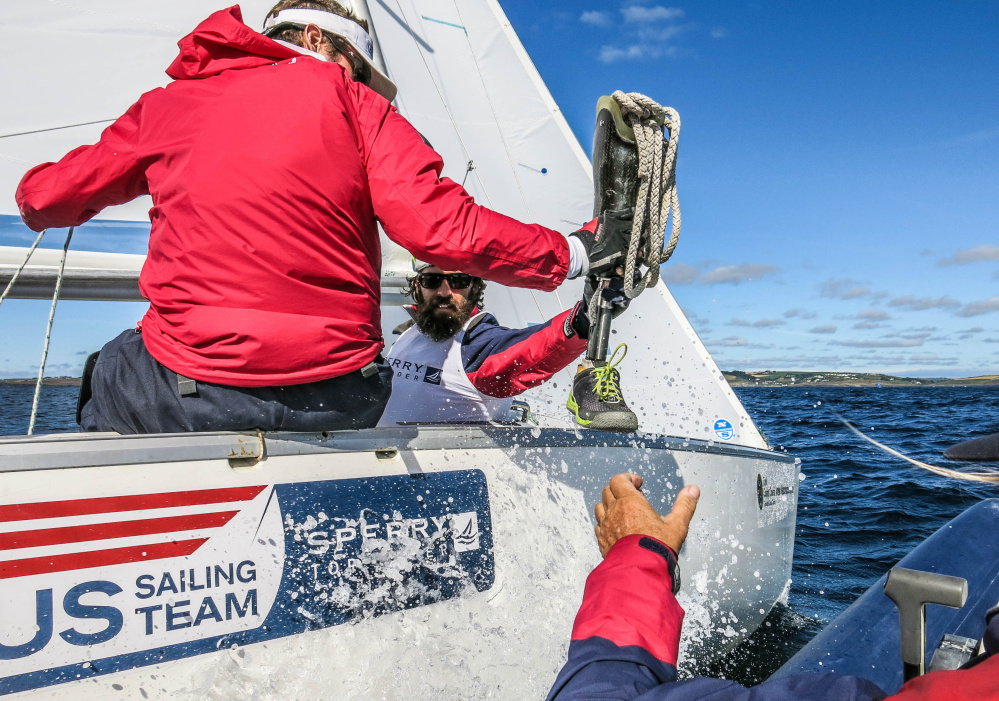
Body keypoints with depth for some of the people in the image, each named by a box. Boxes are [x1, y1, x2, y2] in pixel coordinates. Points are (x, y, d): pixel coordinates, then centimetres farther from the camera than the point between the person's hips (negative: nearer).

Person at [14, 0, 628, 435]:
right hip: (334, 404, 0)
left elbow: (44, 199, 18)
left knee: (108, 375, 32)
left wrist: (43, 203, 43)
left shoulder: (169, 103, 10)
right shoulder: (356, 105, 2)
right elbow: (443, 229, -10)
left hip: (190, 402, 1)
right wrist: (574, 253, 2)